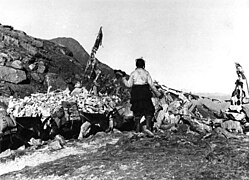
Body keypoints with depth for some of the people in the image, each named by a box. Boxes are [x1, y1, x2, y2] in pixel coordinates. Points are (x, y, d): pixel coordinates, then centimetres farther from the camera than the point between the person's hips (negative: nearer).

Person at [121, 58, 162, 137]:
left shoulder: (133, 73, 8)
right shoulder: (146, 73, 6)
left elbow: (129, 84, 3)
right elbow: (151, 84, 1)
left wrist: (123, 79, 21)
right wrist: (157, 94, 8)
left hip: (136, 92, 2)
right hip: (145, 92, -2)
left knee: (137, 111, 8)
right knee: (148, 110, 1)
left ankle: (137, 130, 7)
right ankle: (147, 127, -19)